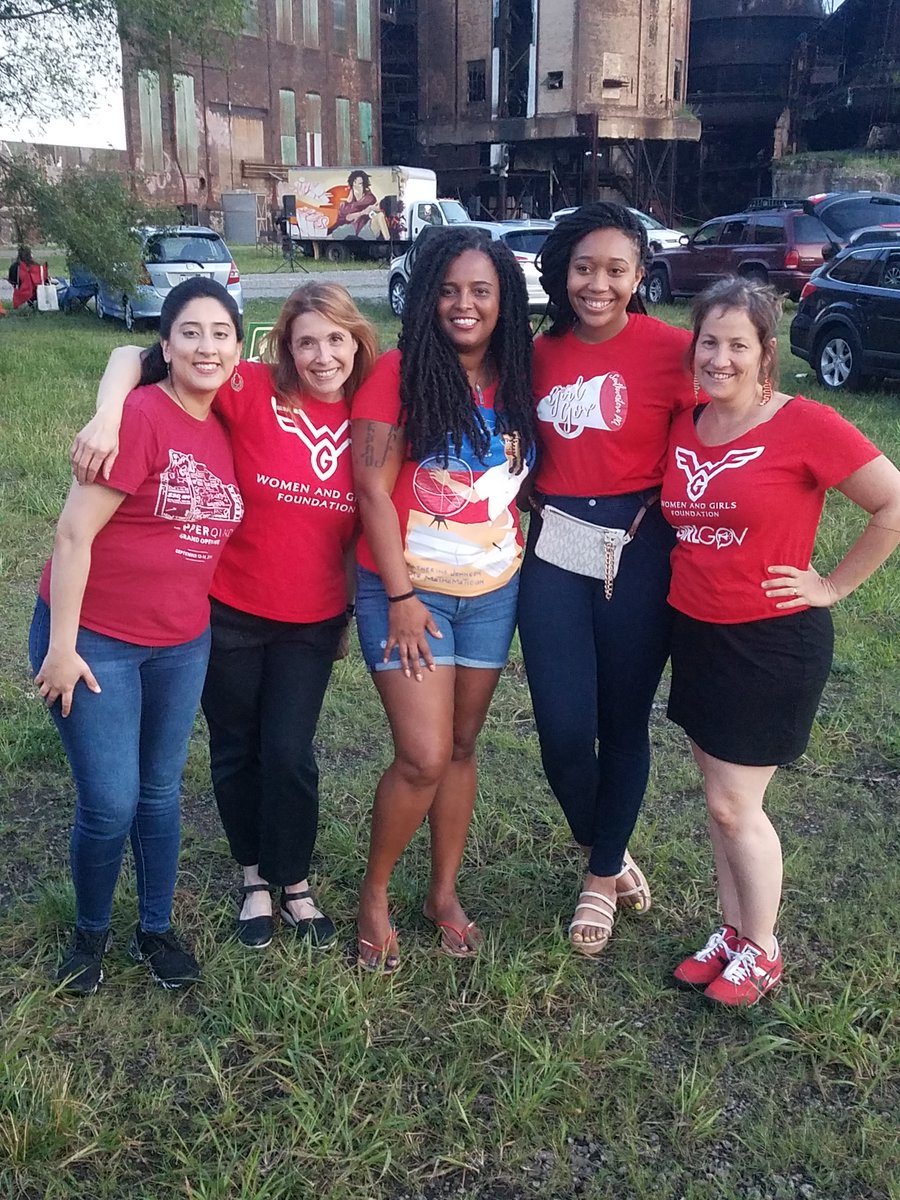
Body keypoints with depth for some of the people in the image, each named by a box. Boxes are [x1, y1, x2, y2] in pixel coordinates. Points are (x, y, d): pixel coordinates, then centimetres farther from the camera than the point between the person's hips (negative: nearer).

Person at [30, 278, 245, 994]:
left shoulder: (225, 430, 3)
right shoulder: (140, 415, -18)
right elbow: (75, 533, -18)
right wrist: (61, 646, -17)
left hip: (182, 644, 6)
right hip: (95, 640, -6)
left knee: (161, 792, 16)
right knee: (110, 804, -1)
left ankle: (156, 929, 35)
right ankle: (91, 932, 27)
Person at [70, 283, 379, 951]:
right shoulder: (253, 393, -14)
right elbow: (136, 355, -15)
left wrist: (350, 611, 11)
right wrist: (107, 418, -33)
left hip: (312, 621, 1)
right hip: (230, 611, -1)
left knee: (289, 754, 3)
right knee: (236, 751, 13)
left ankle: (294, 883, 28)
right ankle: (254, 874, 37)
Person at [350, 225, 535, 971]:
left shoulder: (517, 380, 3)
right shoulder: (399, 373, -11)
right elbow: (373, 488, -12)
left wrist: (520, 559, 1)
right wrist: (401, 595, -14)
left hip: (493, 590, 4)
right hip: (409, 588, -4)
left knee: (461, 747, 13)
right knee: (423, 757, -7)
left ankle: (445, 893, 30)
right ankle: (375, 894, 17)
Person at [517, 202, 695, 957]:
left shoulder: (671, 349, -8)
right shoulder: (541, 354, 6)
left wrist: (659, 510, -12)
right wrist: (539, 507, 3)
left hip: (637, 549, -3)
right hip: (554, 548, 3)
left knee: (624, 723, 10)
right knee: (564, 731, 0)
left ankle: (603, 877, 32)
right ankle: (608, 849, 31)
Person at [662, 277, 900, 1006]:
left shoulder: (805, 426, -16)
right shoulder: (681, 428, 2)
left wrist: (833, 586, -10)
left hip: (772, 642, -6)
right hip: (696, 635, 6)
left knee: (735, 804, 0)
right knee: (721, 798, 15)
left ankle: (761, 949, 22)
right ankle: (732, 931, 32)